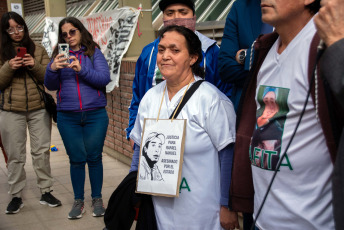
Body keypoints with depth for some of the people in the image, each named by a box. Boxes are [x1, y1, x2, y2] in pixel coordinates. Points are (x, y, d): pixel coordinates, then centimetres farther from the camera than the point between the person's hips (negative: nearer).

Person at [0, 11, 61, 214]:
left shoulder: (38, 50, 8)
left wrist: (35, 66, -13)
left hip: (39, 108, 1)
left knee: (42, 151, 4)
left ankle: (46, 192, 15)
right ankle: (16, 196, 14)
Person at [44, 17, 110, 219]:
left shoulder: (94, 53, 2)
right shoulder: (59, 56, 8)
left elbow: (104, 79, -9)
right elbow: (50, 85, 2)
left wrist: (81, 69, -23)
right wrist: (52, 69, -18)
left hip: (95, 115, -1)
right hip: (68, 117, 1)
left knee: (94, 157, 5)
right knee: (76, 159, 5)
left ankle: (97, 199, 18)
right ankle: (78, 201, 16)